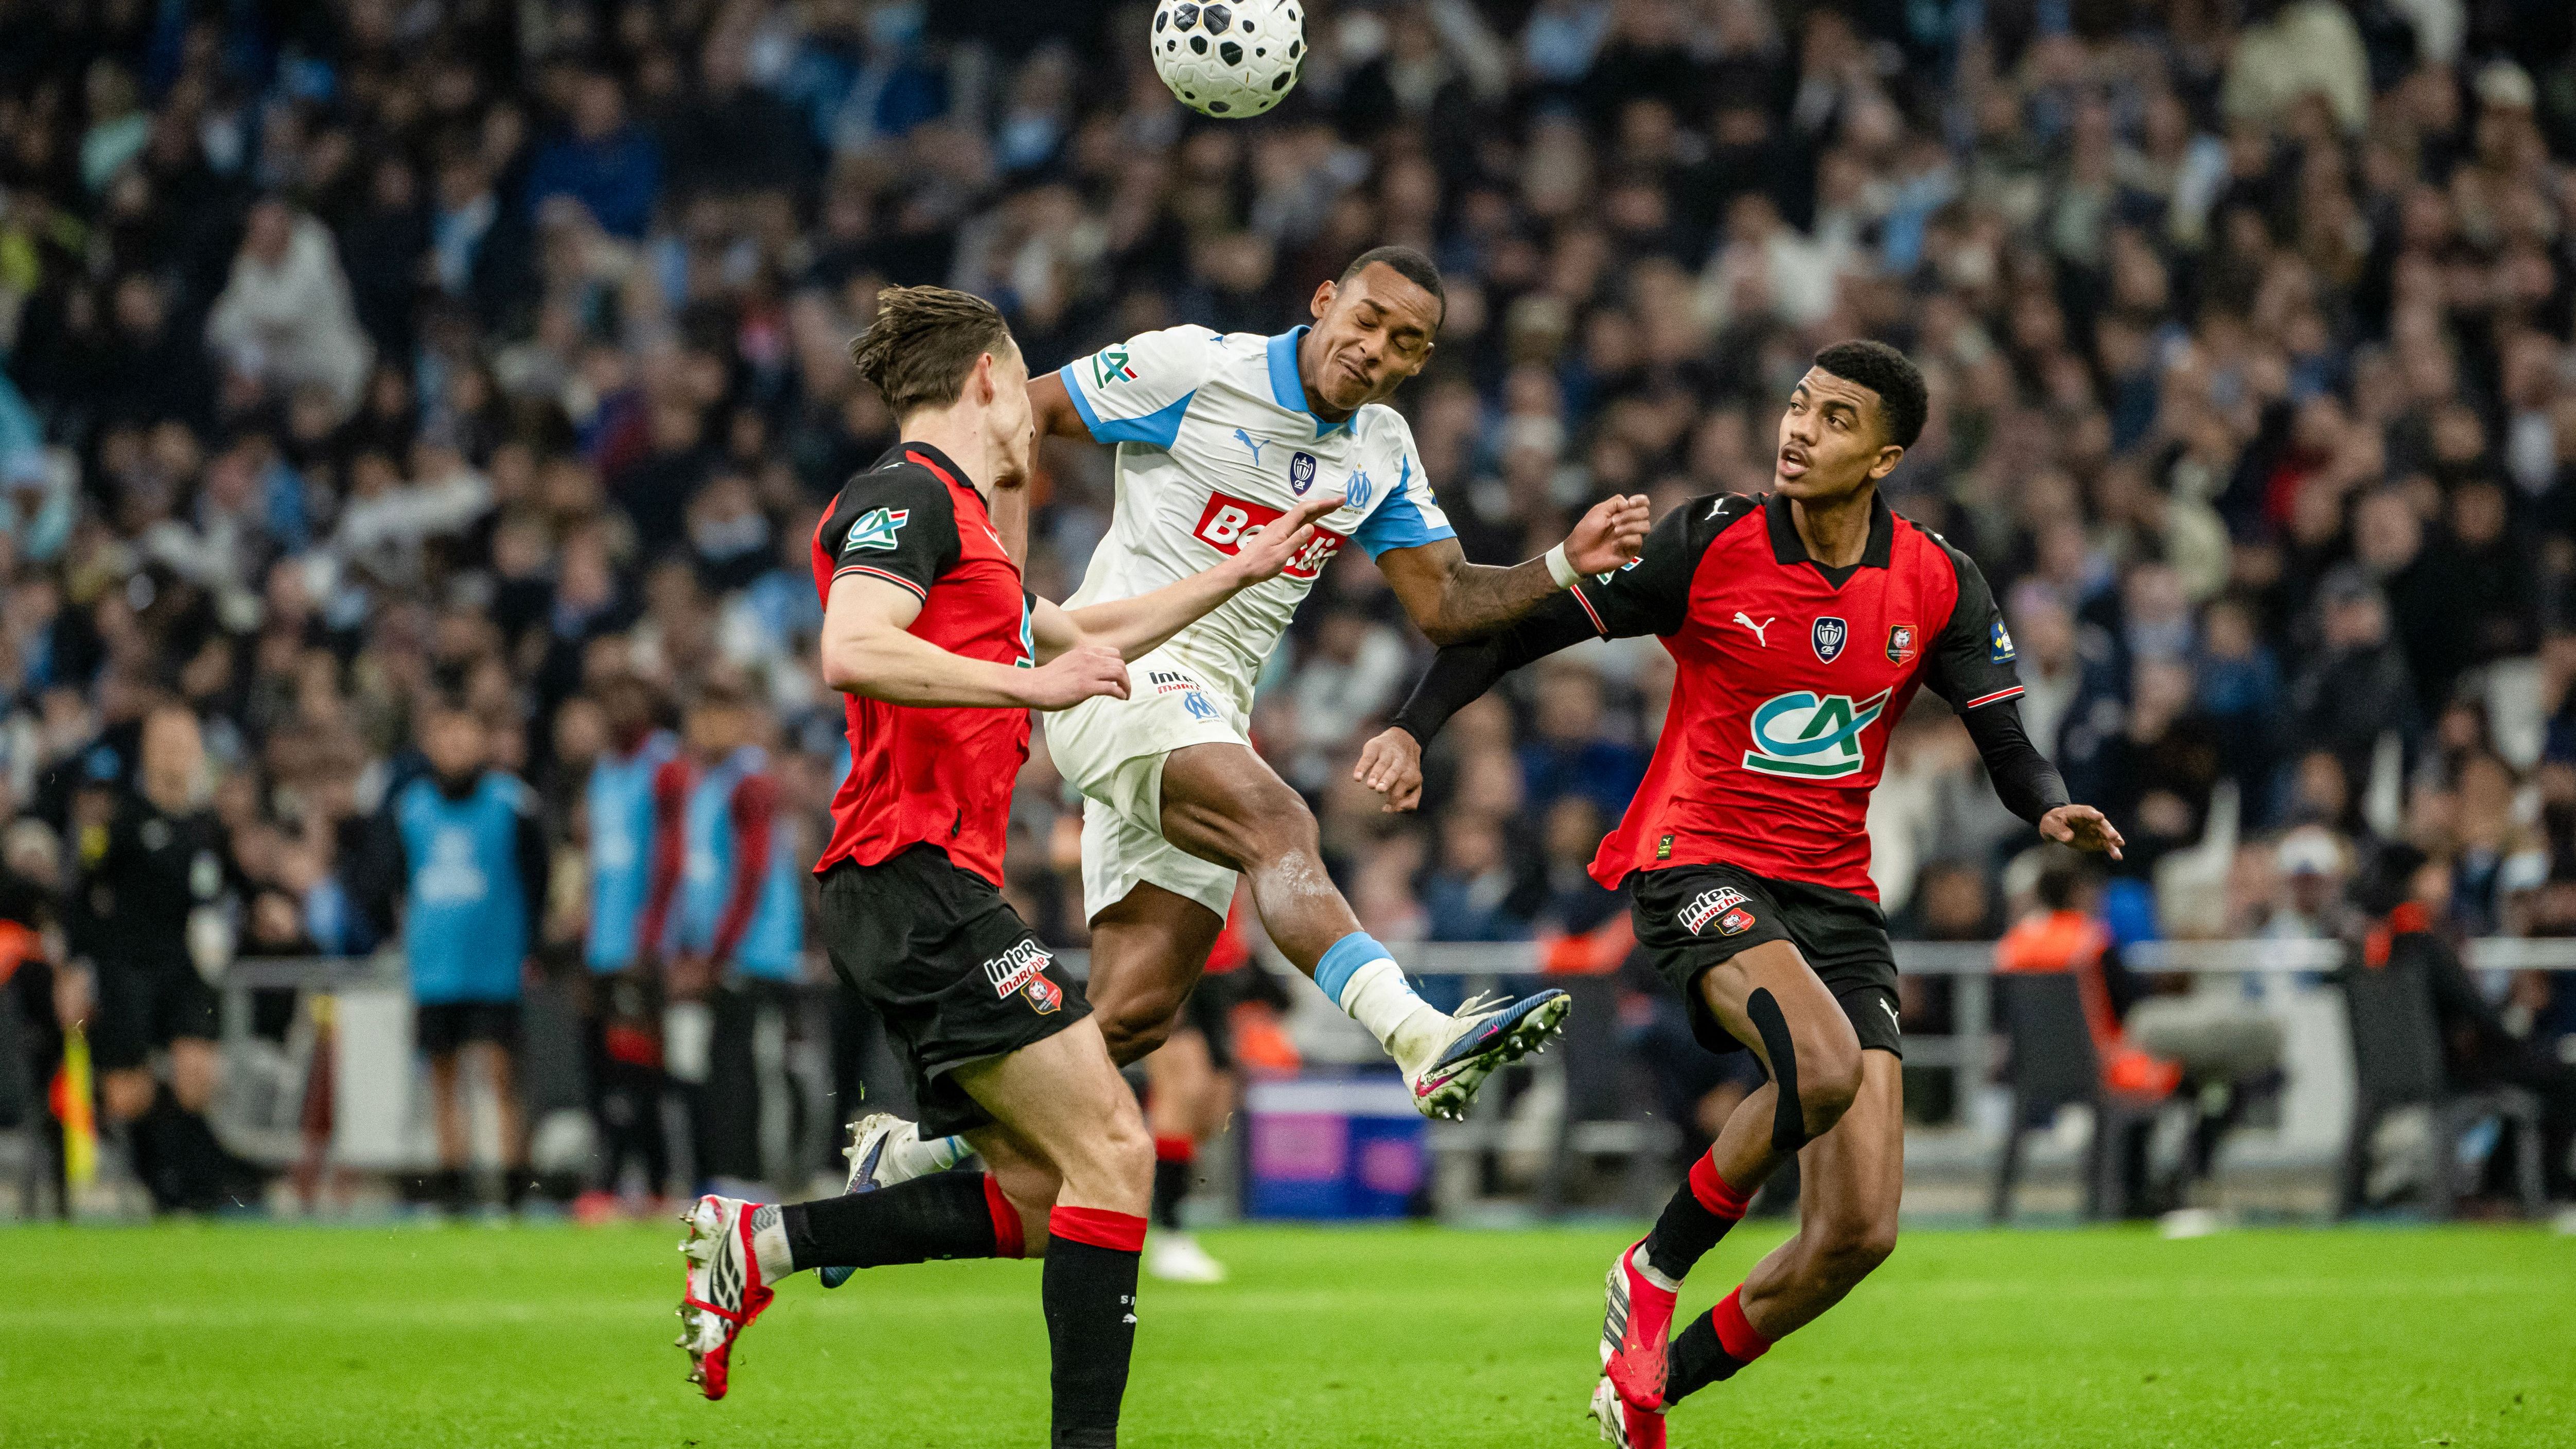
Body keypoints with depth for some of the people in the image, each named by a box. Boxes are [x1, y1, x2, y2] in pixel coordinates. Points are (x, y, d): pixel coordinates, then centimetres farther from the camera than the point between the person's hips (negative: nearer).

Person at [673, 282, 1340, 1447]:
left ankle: (760, 1246, 8)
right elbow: (852, 653, -23)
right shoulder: (909, 494, -6)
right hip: (917, 878, -10)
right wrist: (1028, 684, -20)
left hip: (925, 896, 10)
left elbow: (1085, 637, 40)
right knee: (1111, 1148, -13)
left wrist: (1241, 569, 44)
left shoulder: (954, 520, 24)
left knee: (1040, 1197, 7)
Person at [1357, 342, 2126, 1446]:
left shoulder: (1937, 587, 1)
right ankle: (1653, 1273, -10)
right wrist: (1415, 727, -13)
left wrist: (2052, 809, -17)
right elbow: (1522, 625, -2)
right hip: (1699, 867, -4)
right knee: (1823, 1064, -35)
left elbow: (2006, 742, 4)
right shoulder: (1710, 544, -7)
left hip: (1835, 895, 4)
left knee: (1860, 1232, -6)